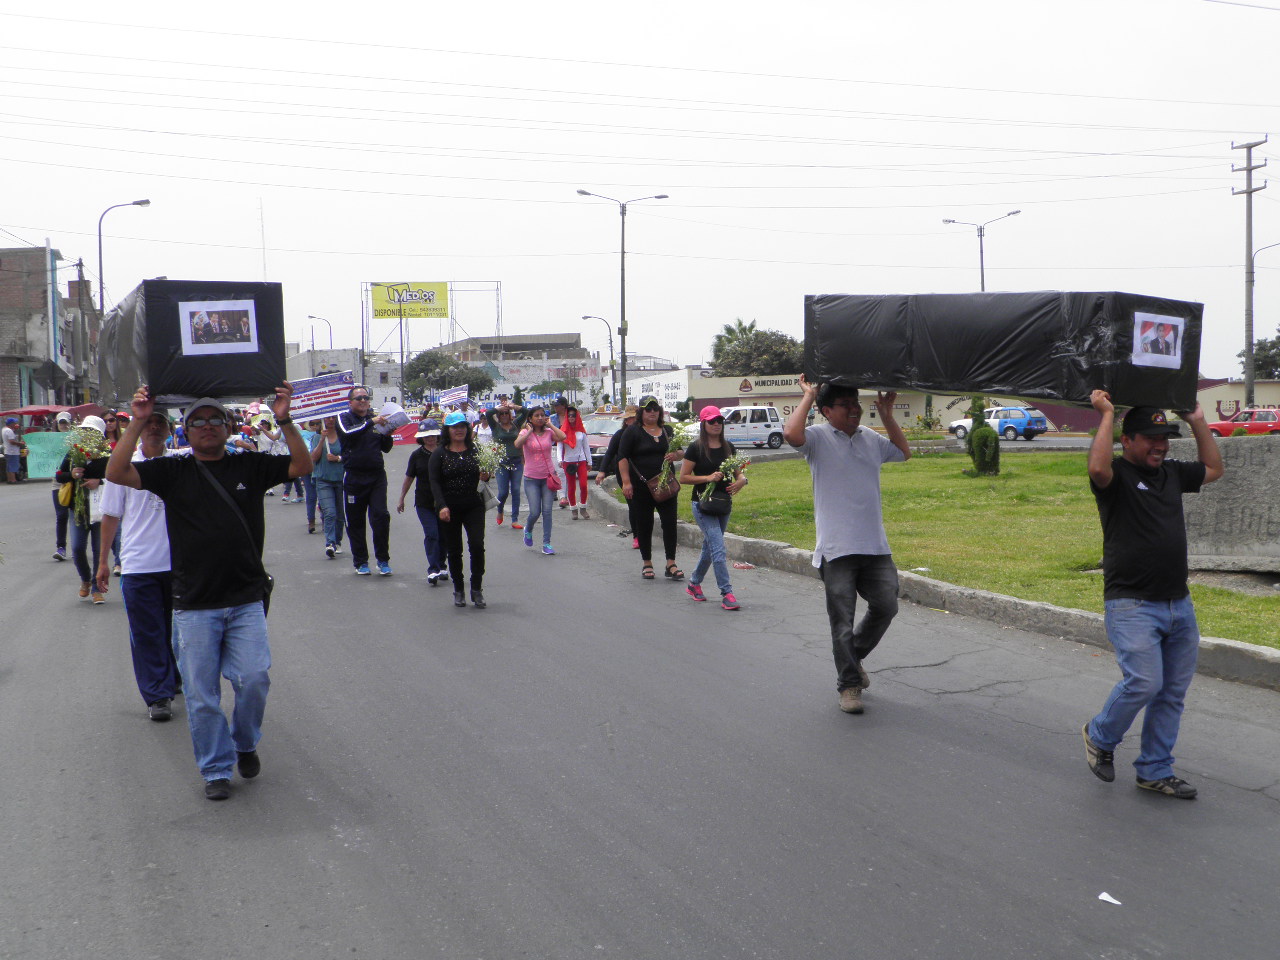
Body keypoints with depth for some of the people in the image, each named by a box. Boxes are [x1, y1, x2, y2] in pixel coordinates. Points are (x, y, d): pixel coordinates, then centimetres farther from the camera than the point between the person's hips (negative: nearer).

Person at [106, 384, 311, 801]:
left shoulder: (250, 466, 6)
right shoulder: (172, 471, 4)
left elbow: (302, 466, -2)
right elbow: (117, 473, -6)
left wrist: (284, 421, -14)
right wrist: (137, 423, -14)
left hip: (246, 600, 0)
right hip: (194, 605, 0)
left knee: (254, 679, -7)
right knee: (201, 694, 3)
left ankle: (245, 743, 22)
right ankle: (216, 769, 19)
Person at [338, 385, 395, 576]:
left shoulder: (375, 418, 13)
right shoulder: (344, 418, 4)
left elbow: (386, 448, 15)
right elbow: (349, 432, -19)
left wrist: (387, 433, -3)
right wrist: (371, 422, -26)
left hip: (377, 476, 2)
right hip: (354, 477, -2)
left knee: (381, 516, -10)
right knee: (355, 522, 4)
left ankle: (383, 560, 0)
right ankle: (360, 562, 15)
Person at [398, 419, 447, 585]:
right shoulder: (417, 455, 2)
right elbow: (409, 478, 10)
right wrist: (401, 499, 15)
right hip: (424, 502, -1)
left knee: (443, 535, 8)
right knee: (431, 534, -10)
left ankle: (441, 566, 24)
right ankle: (433, 570, -10)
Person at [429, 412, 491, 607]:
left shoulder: (475, 450, 7)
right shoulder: (440, 453, -1)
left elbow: (484, 472, 15)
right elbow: (434, 482, -6)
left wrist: (485, 476, -11)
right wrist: (442, 506, -19)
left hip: (474, 506, 1)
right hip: (449, 509, -1)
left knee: (477, 546, -11)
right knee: (454, 550, 5)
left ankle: (477, 589, 0)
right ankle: (458, 590, 18)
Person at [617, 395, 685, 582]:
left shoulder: (667, 431, 12)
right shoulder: (633, 432, -1)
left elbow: (681, 451, 18)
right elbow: (622, 457, -6)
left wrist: (676, 455, -7)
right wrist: (626, 482, -14)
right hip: (642, 487, -3)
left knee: (670, 522, -4)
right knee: (644, 525, 4)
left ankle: (671, 564, 0)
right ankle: (647, 563, 17)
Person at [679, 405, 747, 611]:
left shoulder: (729, 447, 8)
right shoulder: (696, 448, -7)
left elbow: (738, 473, 12)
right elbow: (683, 477, -6)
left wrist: (740, 481, -11)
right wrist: (708, 478, -18)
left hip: (724, 504, 6)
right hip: (703, 505, -6)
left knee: (710, 547, 16)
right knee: (718, 549, -14)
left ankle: (694, 584, 34)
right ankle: (726, 593, -13)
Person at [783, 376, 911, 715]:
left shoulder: (871, 438, 15)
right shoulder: (818, 438, -3)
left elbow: (903, 452, 32)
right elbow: (791, 433, -25)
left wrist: (887, 414, 21)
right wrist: (808, 395, -12)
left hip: (875, 546, 5)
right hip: (836, 550, -5)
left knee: (886, 606, 3)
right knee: (842, 620, 0)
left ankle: (854, 654, 29)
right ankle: (849, 684, 12)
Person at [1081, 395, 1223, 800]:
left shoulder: (1172, 473, 14)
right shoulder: (1118, 475, -7)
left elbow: (1213, 469, 30)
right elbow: (1098, 468, -30)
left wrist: (1197, 421, 23)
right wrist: (1107, 415, -21)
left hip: (1180, 605, 7)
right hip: (1132, 605, -7)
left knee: (1173, 692, 9)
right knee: (1144, 683, -16)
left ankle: (1155, 771, 21)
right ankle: (1100, 737, 12)